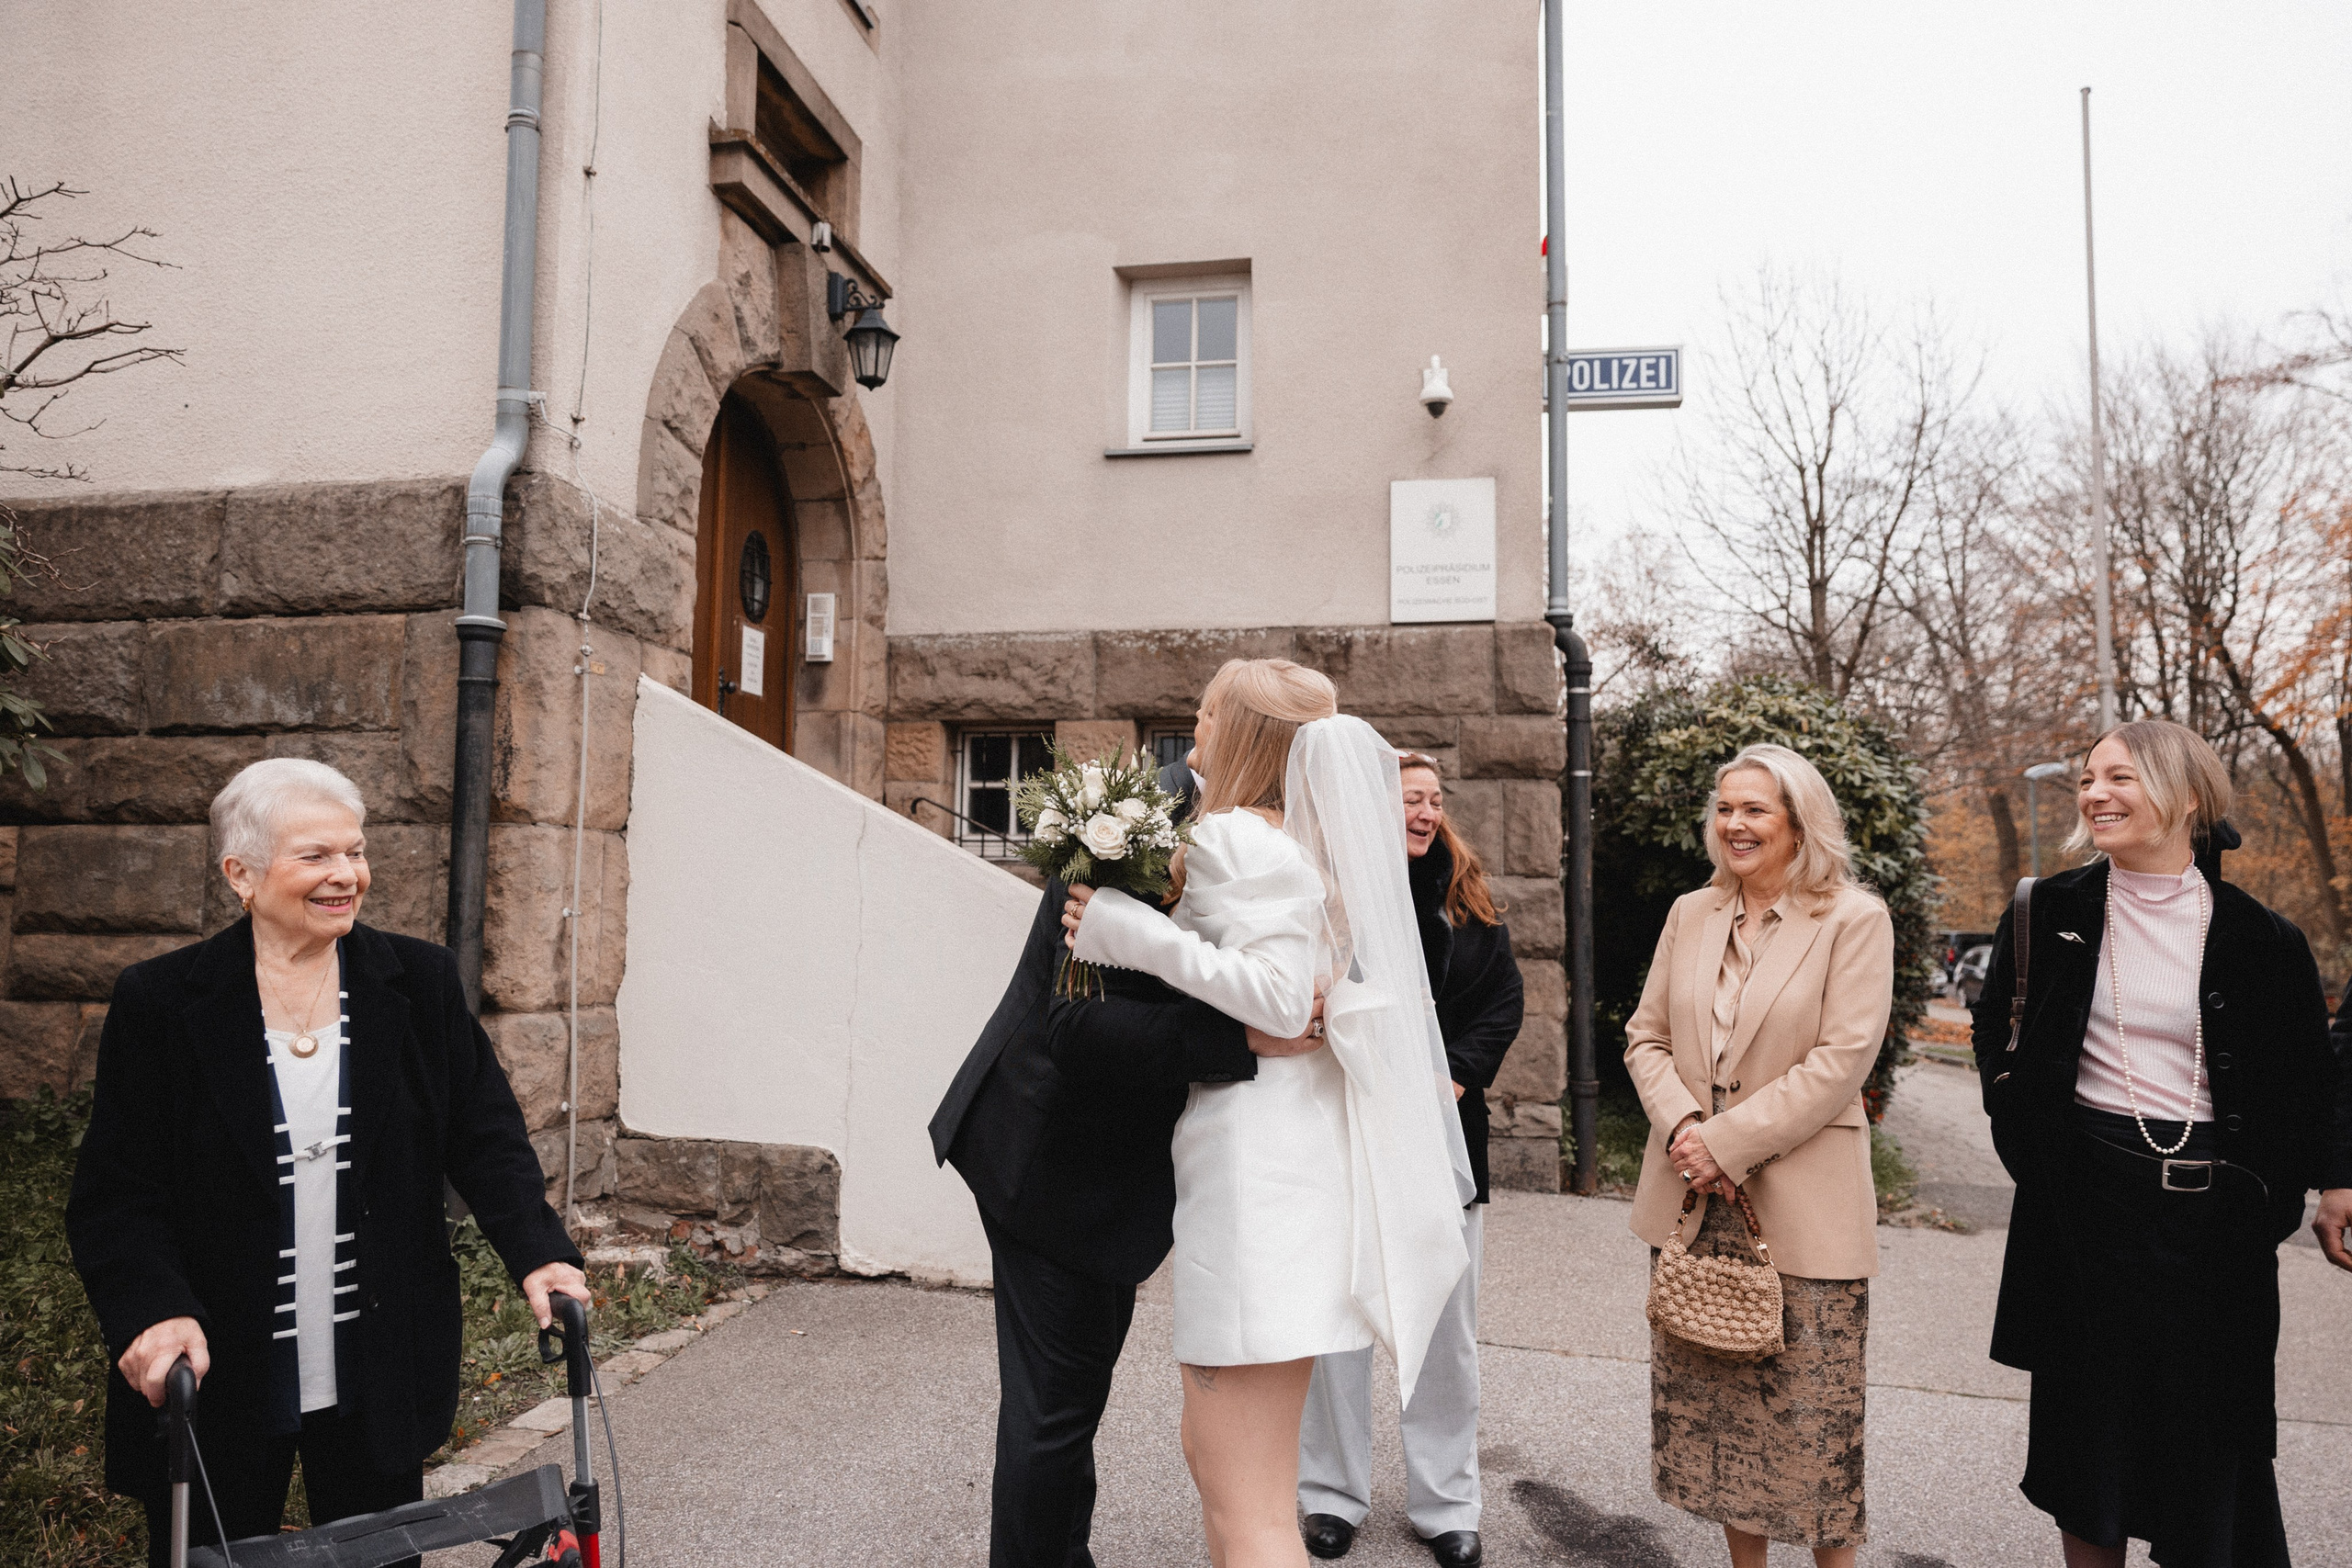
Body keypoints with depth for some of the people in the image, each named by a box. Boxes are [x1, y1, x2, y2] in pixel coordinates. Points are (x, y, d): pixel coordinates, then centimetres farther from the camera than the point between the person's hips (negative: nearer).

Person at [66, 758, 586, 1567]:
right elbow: (115, 1193, -6)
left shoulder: (421, 981, -1)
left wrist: (537, 1250, -14)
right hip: (213, 1378, -2)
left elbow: (485, 1135, 0)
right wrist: (154, 1310, -22)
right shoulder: (158, 1004, -6)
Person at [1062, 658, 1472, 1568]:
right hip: (1279, 1148, 10)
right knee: (1216, 1458, 20)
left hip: (1256, 1153, -10)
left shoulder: (1231, 837, -9)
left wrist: (1128, 931, -17)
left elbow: (1280, 997, -21)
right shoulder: (1299, 842, 17)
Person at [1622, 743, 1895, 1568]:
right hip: (1693, 1202, 5)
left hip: (1802, 1210, -5)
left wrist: (1727, 1141, -16)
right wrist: (1680, 1124, -8)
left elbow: (1842, 1060, -14)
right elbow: (1646, 1036, 10)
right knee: (1711, 1401, 12)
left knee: (1811, 1412, 3)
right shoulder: (1690, 914, 9)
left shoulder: (1855, 919, -6)